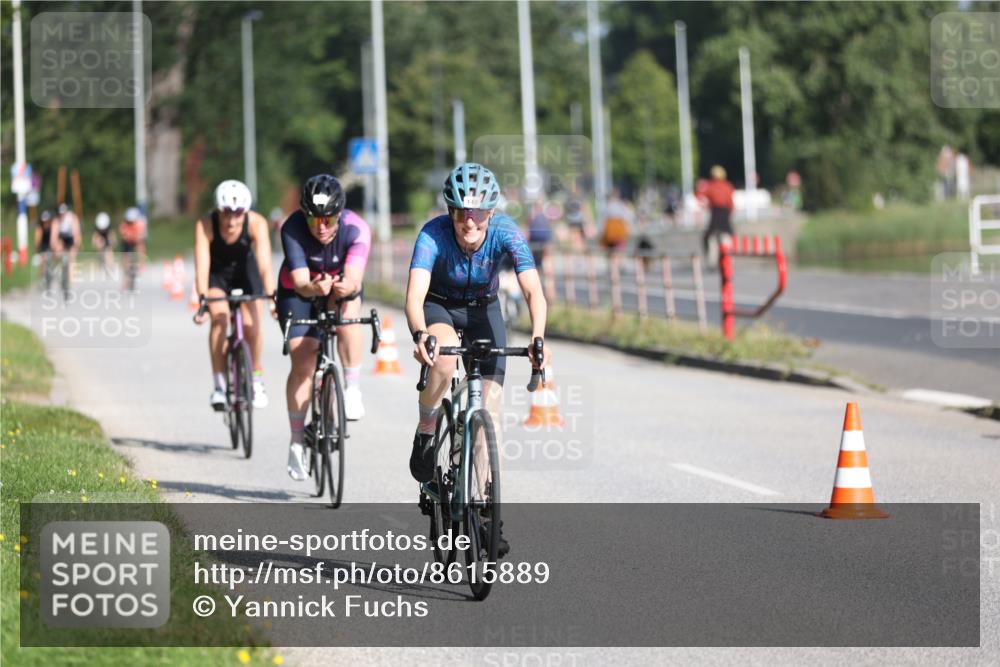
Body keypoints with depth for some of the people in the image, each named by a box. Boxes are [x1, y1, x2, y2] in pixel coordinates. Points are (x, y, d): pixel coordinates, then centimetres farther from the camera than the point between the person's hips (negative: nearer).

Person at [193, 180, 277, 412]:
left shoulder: (257, 223, -31)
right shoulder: (206, 225, -32)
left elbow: (265, 265, -38)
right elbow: (202, 266, -38)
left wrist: (272, 297, -51)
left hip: (245, 269, 1)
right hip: (217, 273, 0)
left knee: (252, 327, -15)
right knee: (220, 319, -25)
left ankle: (256, 379, 11)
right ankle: (219, 385, -16)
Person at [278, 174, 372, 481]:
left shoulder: (356, 230, -31)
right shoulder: (292, 229, -30)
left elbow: (355, 277, -43)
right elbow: (300, 281, -37)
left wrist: (347, 286, -67)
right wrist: (314, 288, -60)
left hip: (341, 287, 0)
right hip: (299, 291, 0)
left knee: (348, 312, -35)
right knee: (303, 362, -13)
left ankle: (352, 389, -21)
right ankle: (297, 441, 0)